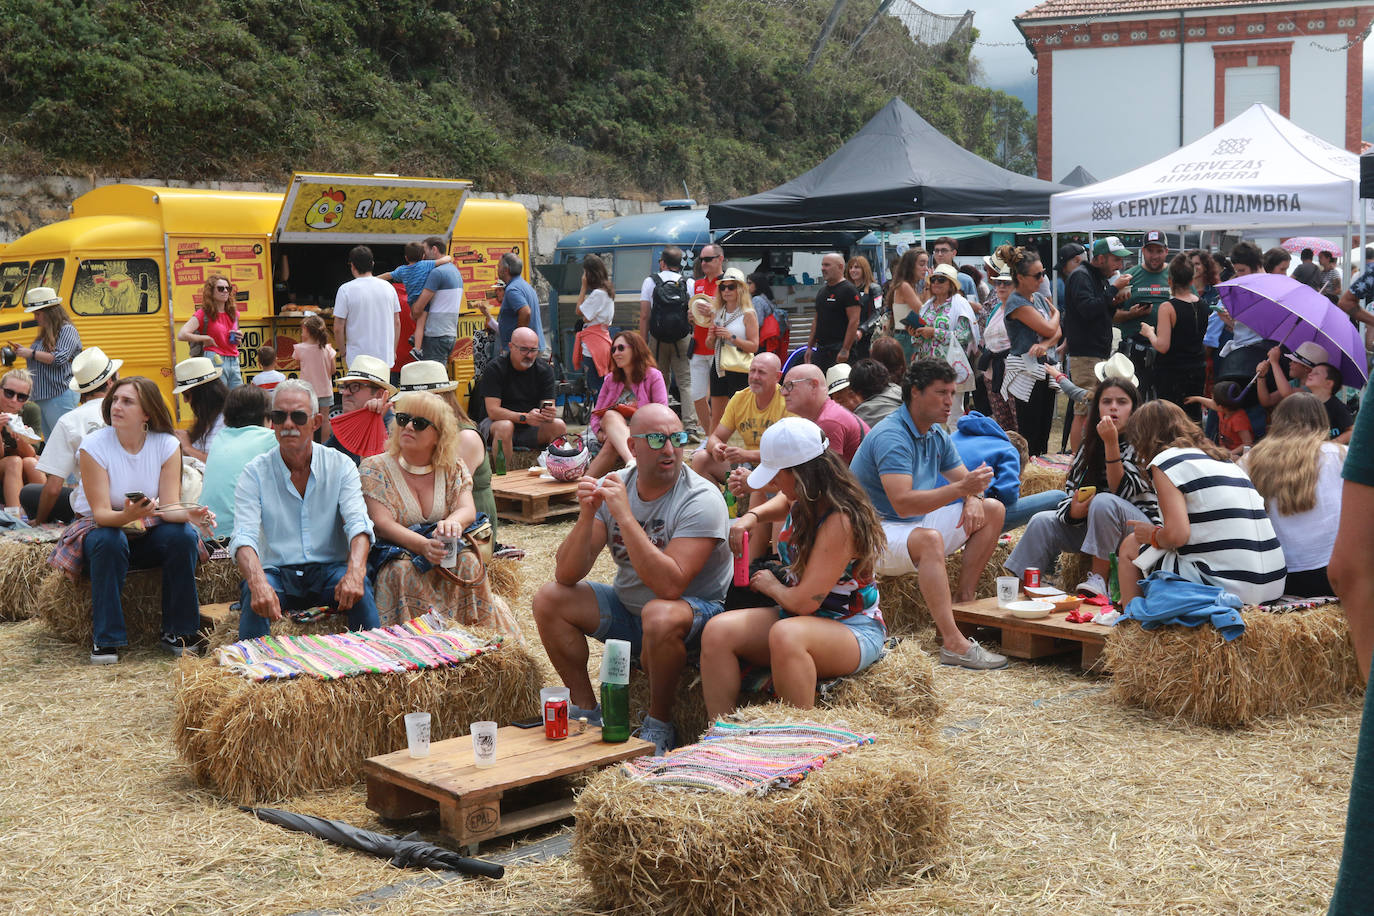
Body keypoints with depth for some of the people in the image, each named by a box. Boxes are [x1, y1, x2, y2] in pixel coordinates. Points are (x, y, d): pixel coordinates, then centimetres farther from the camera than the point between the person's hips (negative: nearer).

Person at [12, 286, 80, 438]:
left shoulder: (67, 330, -8)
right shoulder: (45, 333, 18)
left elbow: (60, 358, -19)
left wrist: (32, 353, -12)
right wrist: (24, 351, 10)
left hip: (60, 396, -9)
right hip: (41, 397, 9)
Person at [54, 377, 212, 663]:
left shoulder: (167, 445, -8)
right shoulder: (94, 446, -15)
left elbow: (170, 506, -13)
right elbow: (101, 513, -20)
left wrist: (188, 514, -36)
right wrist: (127, 516, -43)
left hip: (148, 533, 2)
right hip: (101, 527, -2)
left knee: (184, 535, -27)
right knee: (109, 541, -36)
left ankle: (177, 632, -14)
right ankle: (105, 639, -26)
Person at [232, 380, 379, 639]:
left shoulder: (340, 466, 4)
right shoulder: (255, 473, 1)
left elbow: (358, 524, -10)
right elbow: (243, 537, -12)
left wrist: (355, 572, -33)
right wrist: (258, 583, -35)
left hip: (330, 570, 0)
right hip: (277, 572, 0)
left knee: (360, 588, -30)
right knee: (254, 595, -31)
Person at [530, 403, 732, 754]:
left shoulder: (701, 499, -21)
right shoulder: (611, 487, -6)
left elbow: (670, 585, -33)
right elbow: (566, 575, -10)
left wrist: (624, 516, -33)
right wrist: (586, 517, -27)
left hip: (695, 610, -6)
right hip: (627, 608, 6)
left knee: (660, 614, -37)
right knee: (549, 598, -8)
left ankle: (659, 725, -13)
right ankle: (586, 711, 3)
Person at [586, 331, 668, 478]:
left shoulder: (653, 376, 7)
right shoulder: (611, 379, 21)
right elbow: (596, 413, 16)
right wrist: (600, 433, -7)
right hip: (610, 434, 2)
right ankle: (632, 462, -60)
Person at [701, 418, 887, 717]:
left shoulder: (839, 522, -24)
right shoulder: (801, 500, 4)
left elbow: (805, 602, -27)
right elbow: (781, 504, 34)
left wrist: (772, 586, -4)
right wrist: (751, 516, 11)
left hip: (853, 630, -9)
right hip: (797, 617, 9)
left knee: (786, 634, -42)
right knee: (718, 630, -17)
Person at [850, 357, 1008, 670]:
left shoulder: (937, 434, 8)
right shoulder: (891, 436, -22)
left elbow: (964, 478, 15)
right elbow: (903, 503, -33)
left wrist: (974, 499, -10)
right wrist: (960, 488, -39)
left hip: (917, 524, 10)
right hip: (878, 533, -10)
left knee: (992, 510, 6)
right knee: (929, 538, -40)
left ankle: (963, 600, -3)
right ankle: (953, 643, -46)